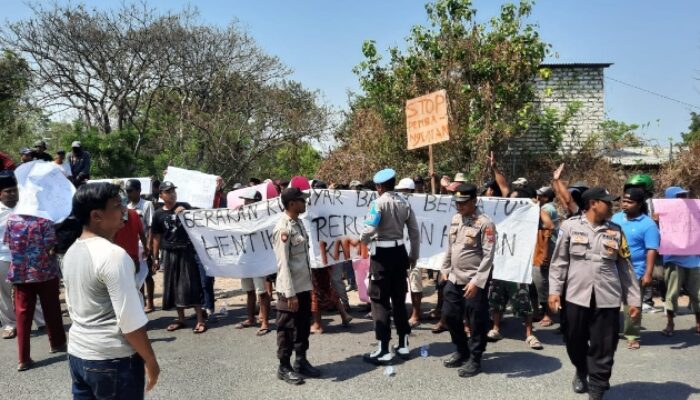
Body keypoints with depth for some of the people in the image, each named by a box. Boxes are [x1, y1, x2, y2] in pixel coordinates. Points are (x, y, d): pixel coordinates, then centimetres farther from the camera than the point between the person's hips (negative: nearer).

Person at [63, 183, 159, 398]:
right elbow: (131, 320, -21)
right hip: (113, 361, -8)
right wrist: (151, 361, -11)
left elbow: (73, 308, 15)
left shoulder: (71, 253, 6)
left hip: (77, 355, 8)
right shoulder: (113, 255, -21)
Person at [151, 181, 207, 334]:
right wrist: (155, 257, 8)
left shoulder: (184, 206, -1)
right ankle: (181, 319, 22)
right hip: (169, 254, 3)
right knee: (173, 286, 9)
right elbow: (157, 237, 9)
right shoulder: (158, 215, 3)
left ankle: (200, 320, -1)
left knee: (190, 285, -5)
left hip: (186, 251, -3)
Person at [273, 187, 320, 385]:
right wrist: (290, 293, -20)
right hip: (290, 289, -8)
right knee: (287, 328, 6)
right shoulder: (283, 228, -19)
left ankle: (301, 361, 32)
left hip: (304, 285, 8)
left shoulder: (298, 223, 8)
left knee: (304, 325, 18)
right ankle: (284, 367, 20)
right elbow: (283, 264, -20)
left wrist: (308, 282, 16)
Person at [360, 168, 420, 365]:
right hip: (399, 252, 6)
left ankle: (383, 350, 1)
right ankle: (403, 345, 23)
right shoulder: (404, 203, 6)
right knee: (399, 299, 15)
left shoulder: (378, 203, -13)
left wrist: (362, 241, 0)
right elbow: (414, 232, 9)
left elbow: (369, 229, -22)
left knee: (380, 300, 0)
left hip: (382, 253, -6)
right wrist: (414, 255, 19)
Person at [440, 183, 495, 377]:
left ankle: (475, 359, 21)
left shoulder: (484, 223, -14)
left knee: (476, 322, 4)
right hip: (454, 279, 7)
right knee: (450, 315, 15)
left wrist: (476, 281, -20)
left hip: (474, 282, -7)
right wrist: (445, 269, 16)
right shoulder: (455, 219, 8)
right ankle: (461, 351, 34)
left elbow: (488, 256, -17)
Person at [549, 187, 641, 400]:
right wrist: (554, 290, -7)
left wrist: (633, 299, 8)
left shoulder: (616, 231, 7)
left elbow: (625, 267, 10)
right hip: (575, 296, -1)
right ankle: (581, 371, 43)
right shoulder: (570, 226, -1)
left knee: (603, 349, 3)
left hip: (607, 299, 1)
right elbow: (559, 261, 0)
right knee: (575, 342, 13)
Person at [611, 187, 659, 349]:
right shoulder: (616, 218, 7)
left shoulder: (648, 224, -9)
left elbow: (651, 250, -12)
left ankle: (632, 336, 17)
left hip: (634, 272, -4)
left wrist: (648, 274, -18)